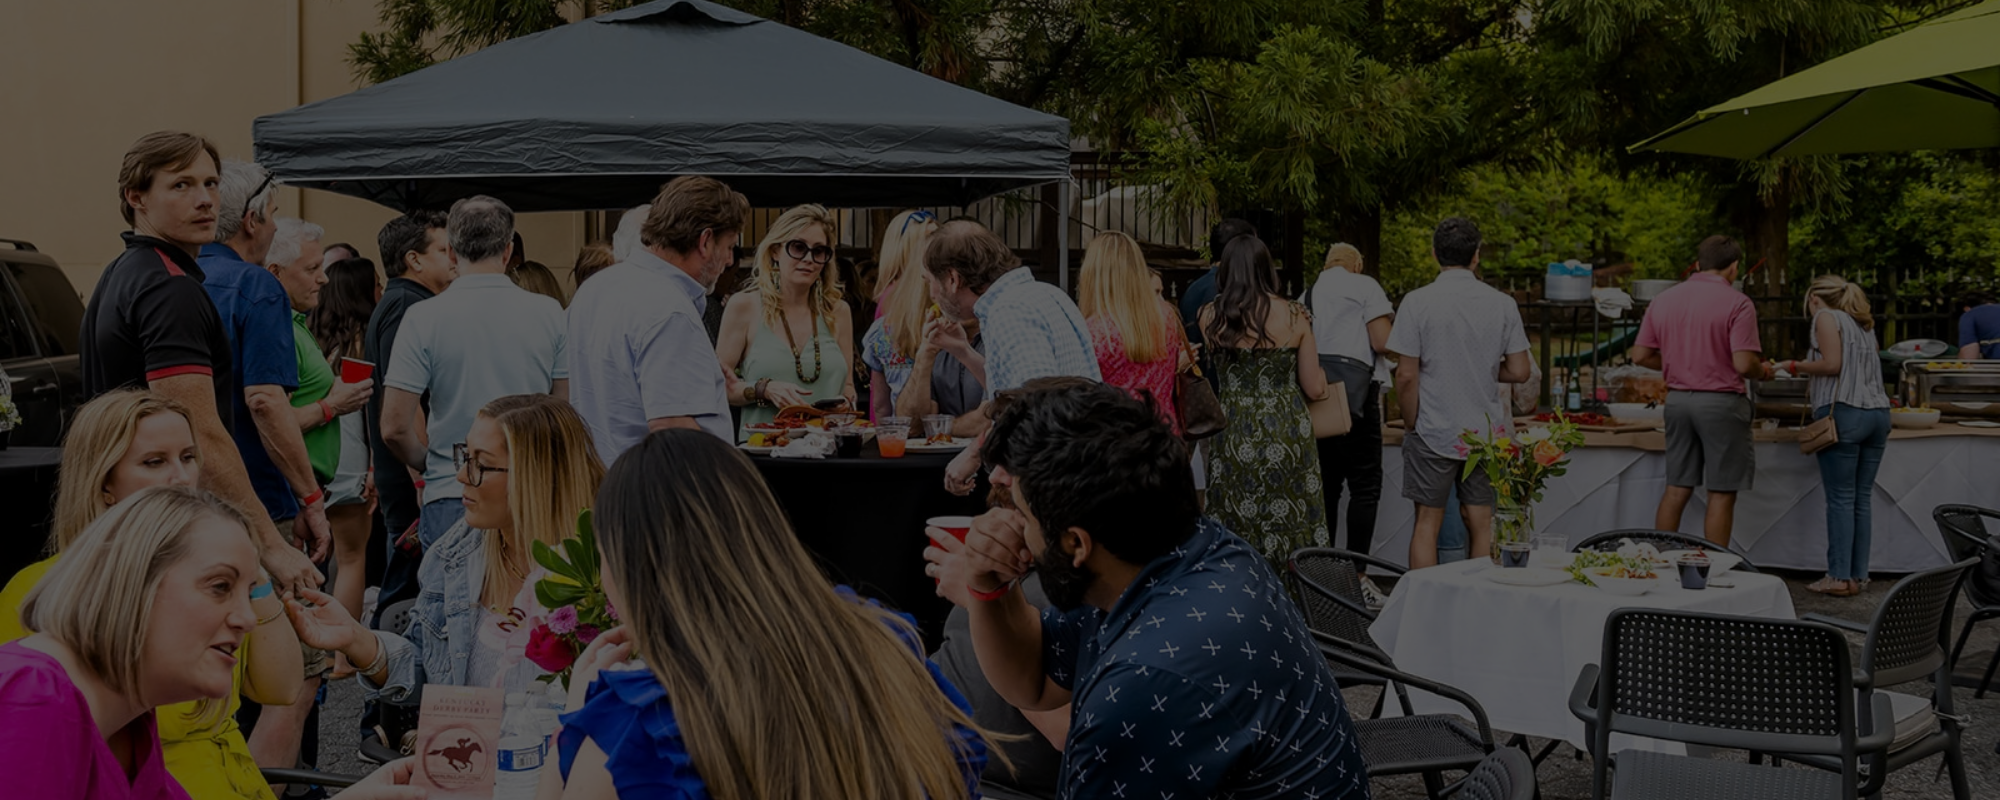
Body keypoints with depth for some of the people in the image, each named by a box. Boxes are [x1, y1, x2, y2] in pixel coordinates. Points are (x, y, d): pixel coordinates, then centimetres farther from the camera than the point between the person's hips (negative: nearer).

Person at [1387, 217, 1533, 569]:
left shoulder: (1417, 302, -9)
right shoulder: (1502, 304, -2)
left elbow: (1406, 375, -11)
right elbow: (1520, 371, -1)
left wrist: (1411, 424, 2)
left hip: (1433, 431, -2)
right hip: (1485, 433, 2)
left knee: (1428, 523, 6)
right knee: (1481, 523, 9)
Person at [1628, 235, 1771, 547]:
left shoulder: (1664, 299, 6)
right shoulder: (1737, 303, -10)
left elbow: (1640, 355, 7)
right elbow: (1744, 364, -17)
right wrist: (1763, 371, 4)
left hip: (1677, 398, 5)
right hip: (1721, 402, -5)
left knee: (1676, 489, 12)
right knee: (1721, 494, 2)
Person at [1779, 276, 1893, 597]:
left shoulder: (1826, 318, 0)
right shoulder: (1864, 324, 22)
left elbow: (1832, 364, -11)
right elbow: (1869, 358, 18)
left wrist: (1796, 366, 2)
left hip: (1844, 412, -7)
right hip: (1878, 411, 7)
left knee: (1841, 499, -5)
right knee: (1862, 499, 8)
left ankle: (1840, 577, -6)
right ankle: (1859, 574, 8)